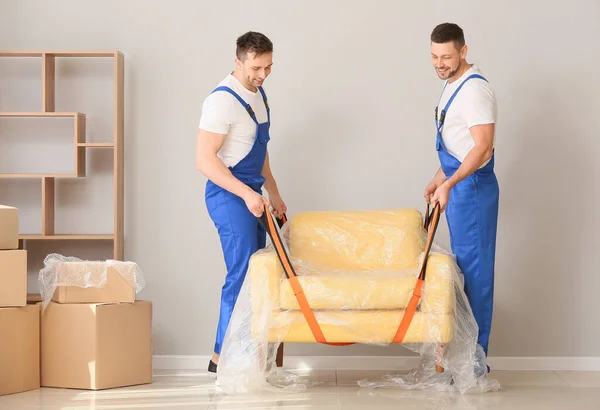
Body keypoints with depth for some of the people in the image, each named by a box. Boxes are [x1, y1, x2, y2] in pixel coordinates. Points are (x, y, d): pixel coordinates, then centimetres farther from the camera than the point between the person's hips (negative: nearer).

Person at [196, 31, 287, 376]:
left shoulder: (258, 94, 12)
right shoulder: (223, 100, -17)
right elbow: (205, 159, -22)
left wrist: (273, 192, 21)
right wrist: (247, 193, -26)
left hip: (252, 195, 9)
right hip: (229, 195, -9)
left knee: (254, 272, 9)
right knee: (243, 274, -12)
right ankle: (224, 357, -5)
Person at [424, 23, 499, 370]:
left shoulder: (474, 89, -17)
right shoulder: (453, 85, 13)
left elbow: (482, 148, -24)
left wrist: (449, 184, -28)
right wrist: (439, 180, 23)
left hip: (472, 187, -10)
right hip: (457, 187, 10)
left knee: (474, 269, -6)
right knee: (464, 267, 12)